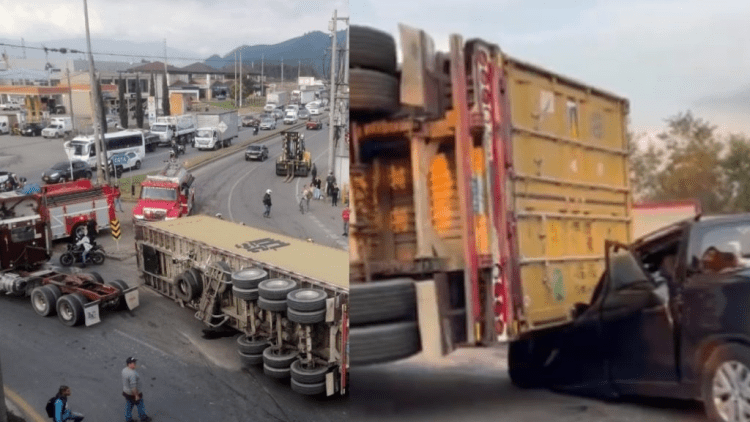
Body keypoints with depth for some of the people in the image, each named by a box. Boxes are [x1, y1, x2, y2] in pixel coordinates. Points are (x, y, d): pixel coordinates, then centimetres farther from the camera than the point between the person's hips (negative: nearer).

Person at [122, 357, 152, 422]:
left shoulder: (124, 370, -6)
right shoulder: (132, 374, -35)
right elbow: (133, 386, -32)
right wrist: (136, 395, -22)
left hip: (126, 392, 8)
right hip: (133, 394, -8)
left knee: (129, 406, 22)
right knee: (140, 405, 16)